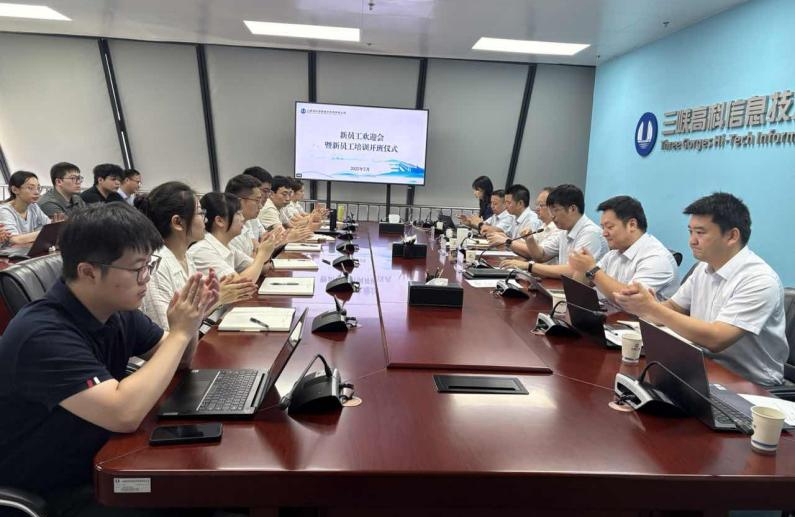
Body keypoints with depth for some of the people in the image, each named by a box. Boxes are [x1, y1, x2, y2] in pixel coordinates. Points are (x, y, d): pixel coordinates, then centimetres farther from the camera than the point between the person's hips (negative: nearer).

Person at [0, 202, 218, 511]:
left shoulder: (119, 312, -5)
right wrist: (180, 333, -28)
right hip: (46, 494, -7)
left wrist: (191, 320, -14)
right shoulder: (43, 335, -28)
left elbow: (178, 358, 8)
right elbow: (125, 414, -37)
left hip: (100, 463, 7)